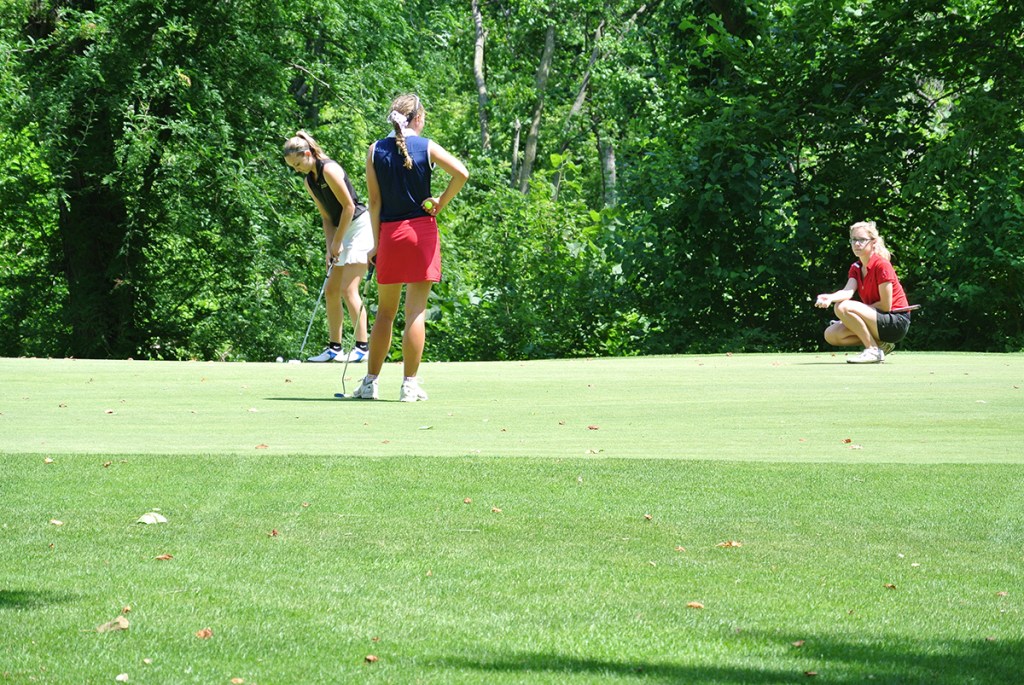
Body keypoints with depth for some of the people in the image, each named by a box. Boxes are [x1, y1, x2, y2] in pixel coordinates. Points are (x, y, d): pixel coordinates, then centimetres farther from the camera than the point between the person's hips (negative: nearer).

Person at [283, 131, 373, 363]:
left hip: (360, 226, -9)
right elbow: (327, 217, 12)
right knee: (331, 291, 7)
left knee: (348, 288, -15)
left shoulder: (329, 170, -17)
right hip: (343, 231, 10)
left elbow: (349, 207, -17)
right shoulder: (309, 181, 10)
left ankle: (363, 346, -14)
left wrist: (337, 242, -12)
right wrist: (330, 247, 1)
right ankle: (334, 348, 12)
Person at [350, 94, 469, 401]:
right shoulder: (427, 146, -2)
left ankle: (370, 382, 11)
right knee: (416, 311, 0)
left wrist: (376, 243, 3)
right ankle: (410, 384, -2)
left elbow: (374, 201, 0)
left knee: (385, 311, 12)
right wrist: (442, 202, -2)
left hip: (389, 234, 2)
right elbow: (461, 173, -16)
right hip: (421, 230, -2)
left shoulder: (375, 151, 3)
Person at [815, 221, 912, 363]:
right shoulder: (856, 268, 9)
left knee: (844, 307, -26)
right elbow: (848, 291, -13)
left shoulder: (881, 266, -14)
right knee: (831, 335, -4)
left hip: (896, 322, -8)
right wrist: (829, 297, -34)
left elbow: (886, 305, -17)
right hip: (879, 320, 8)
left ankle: (873, 350, -15)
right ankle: (880, 344, 5)